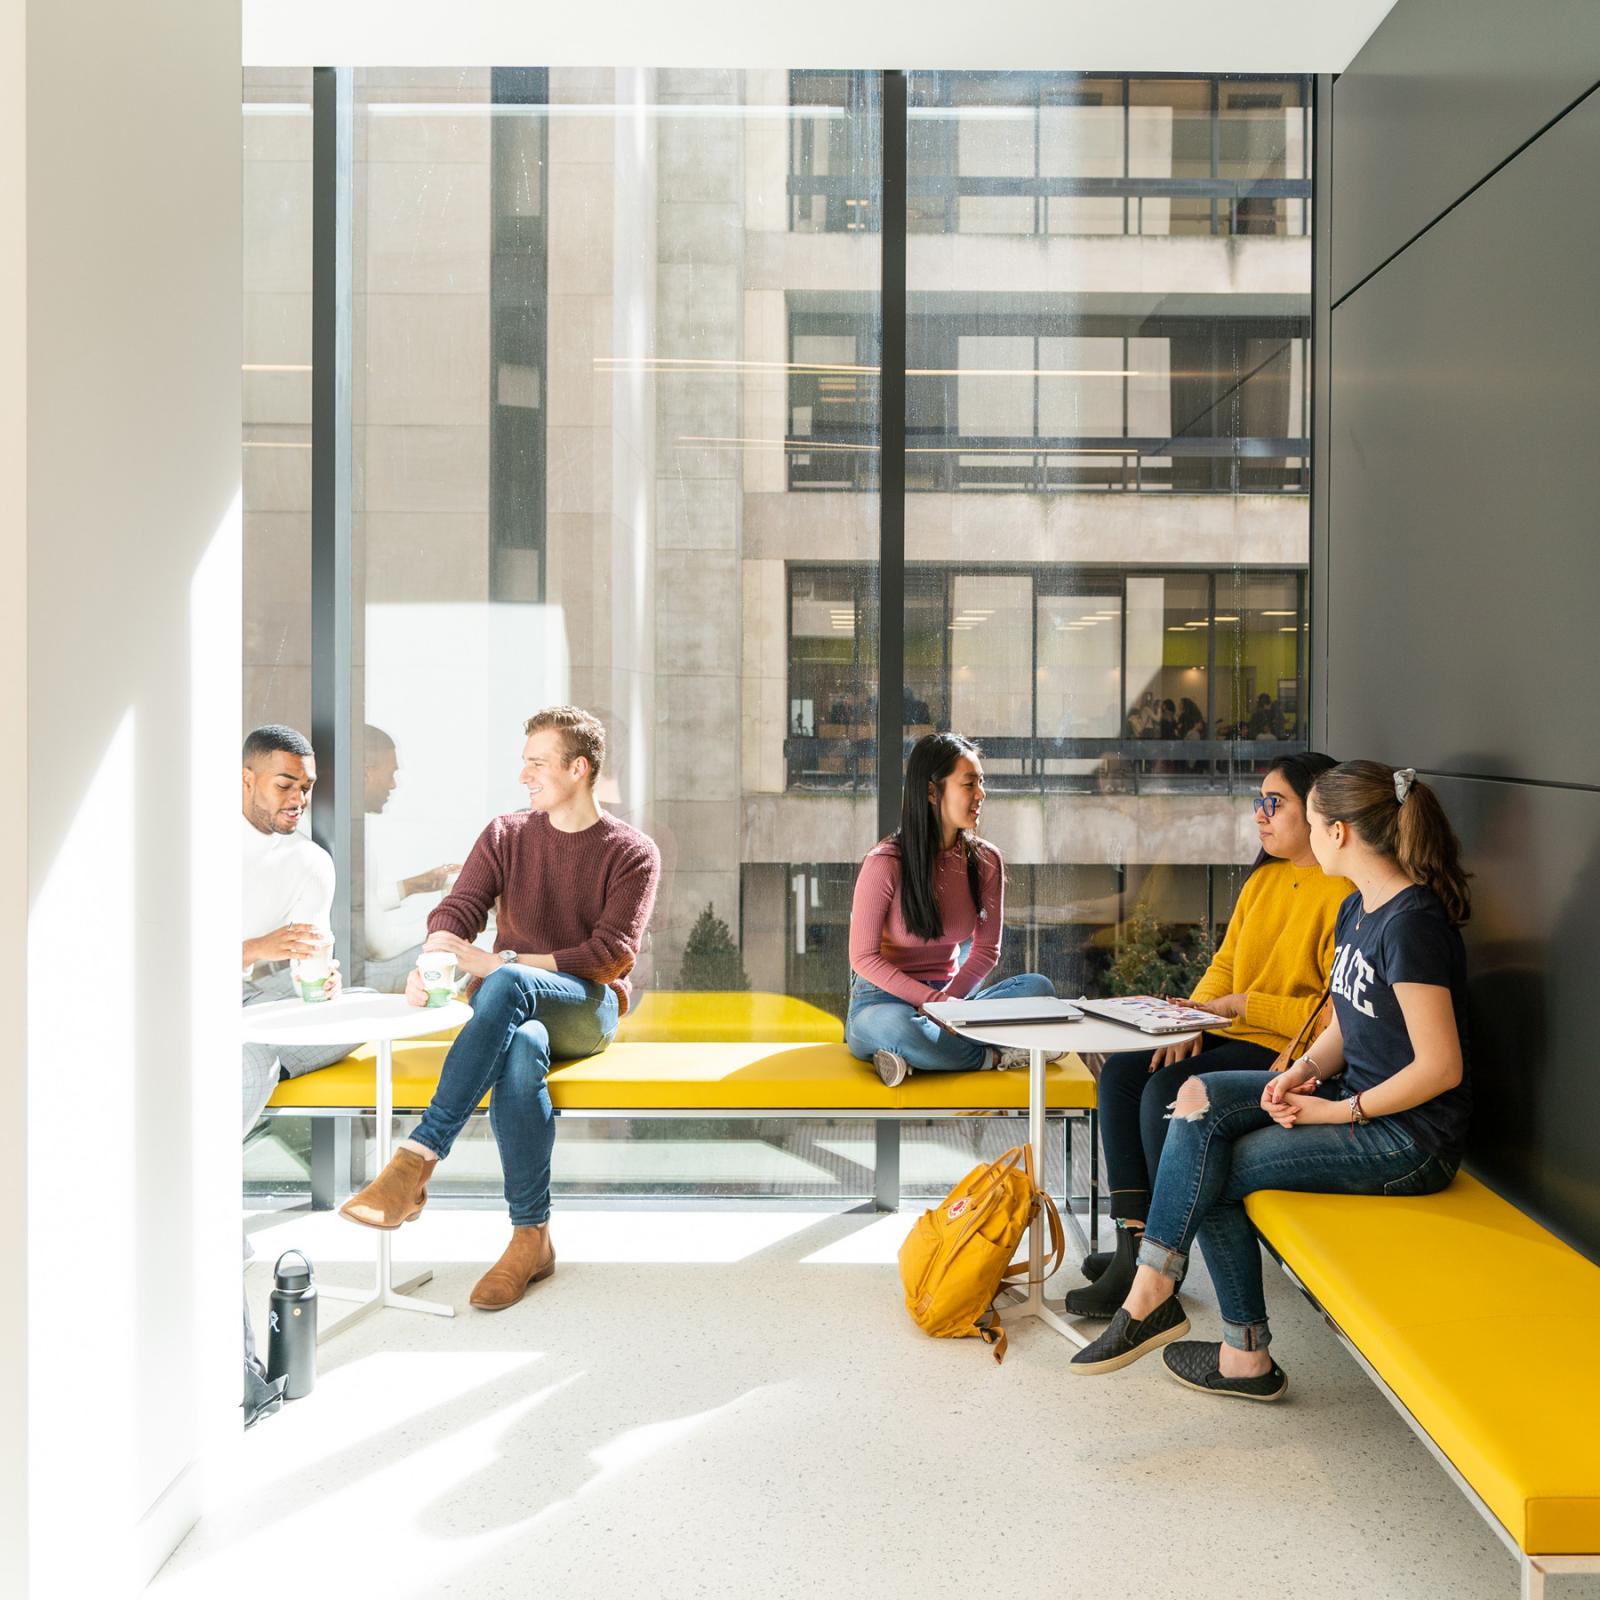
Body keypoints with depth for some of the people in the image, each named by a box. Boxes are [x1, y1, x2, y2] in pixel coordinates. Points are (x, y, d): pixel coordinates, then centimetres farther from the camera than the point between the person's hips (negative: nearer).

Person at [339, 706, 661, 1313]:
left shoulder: (632, 853, 2)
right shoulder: (505, 835, 13)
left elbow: (611, 958, -9)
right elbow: (457, 910, 0)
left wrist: (499, 962, -18)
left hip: (587, 1011, -2)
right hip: (516, 1011, 2)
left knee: (507, 985, -37)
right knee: (520, 1049, -37)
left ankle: (417, 1156, -39)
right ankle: (531, 1238, -28)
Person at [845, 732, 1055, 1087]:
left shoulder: (985, 860, 0)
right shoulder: (885, 863, -14)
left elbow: (986, 948, 3)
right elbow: (863, 957, -13)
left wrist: (949, 999, -15)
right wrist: (932, 999, -23)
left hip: (950, 996, 5)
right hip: (884, 998, -5)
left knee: (1038, 986, -21)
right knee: (894, 1025, -41)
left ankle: (916, 1056, -25)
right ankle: (995, 1056, -17)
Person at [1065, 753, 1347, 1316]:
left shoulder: (1345, 896, -16)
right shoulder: (1265, 878, 13)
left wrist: (1240, 1005, -17)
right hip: (1232, 1036, 9)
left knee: (1168, 1090, -26)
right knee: (1120, 1071, -8)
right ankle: (1134, 1238, -6)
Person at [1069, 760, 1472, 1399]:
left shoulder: (1412, 923, -20)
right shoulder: (1356, 908, 11)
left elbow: (1441, 1068, -22)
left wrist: (1338, 1111, -15)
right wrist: (1304, 1071, -5)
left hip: (1410, 1136, -9)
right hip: (1357, 1097, 9)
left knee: (1212, 1172, -15)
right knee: (1199, 1099, -10)